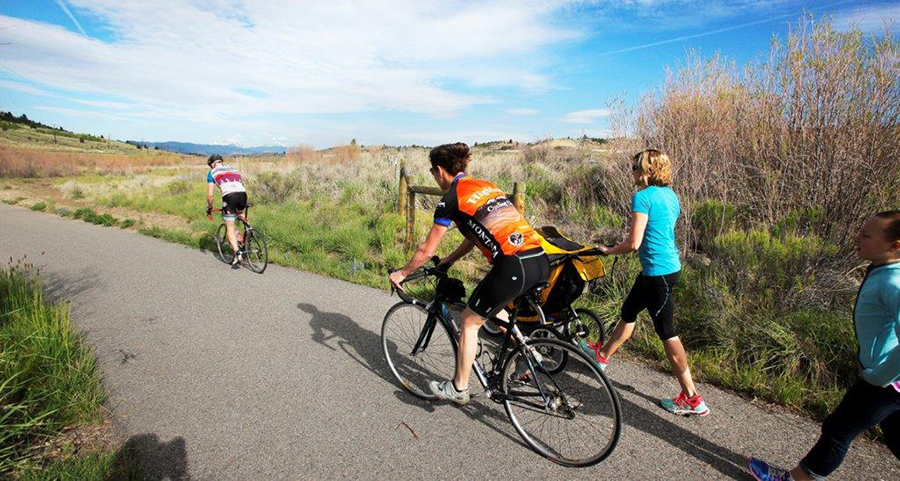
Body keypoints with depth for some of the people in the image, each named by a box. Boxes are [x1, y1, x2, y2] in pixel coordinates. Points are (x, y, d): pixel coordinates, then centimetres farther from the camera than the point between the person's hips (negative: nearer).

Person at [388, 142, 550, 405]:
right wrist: (448, 261, 40)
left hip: (514, 266, -8)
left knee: (469, 322, 13)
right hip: (540, 260, 8)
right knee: (491, 307, 31)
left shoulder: (452, 198, -1)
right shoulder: (487, 186, 22)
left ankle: (458, 389, 27)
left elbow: (426, 251, 5)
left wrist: (401, 273, 22)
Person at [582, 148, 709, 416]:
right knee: (629, 311, 22)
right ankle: (602, 355, 41)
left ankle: (692, 399, 14)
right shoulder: (669, 194, 10)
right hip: (671, 266, 10)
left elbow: (634, 243, -20)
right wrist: (622, 246, 16)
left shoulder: (643, 197, -17)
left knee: (667, 332, 1)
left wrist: (609, 251, -3)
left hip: (658, 273, -10)